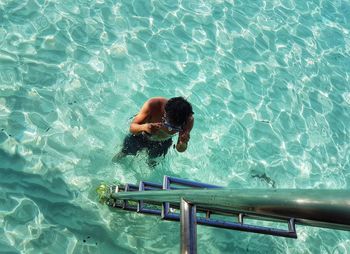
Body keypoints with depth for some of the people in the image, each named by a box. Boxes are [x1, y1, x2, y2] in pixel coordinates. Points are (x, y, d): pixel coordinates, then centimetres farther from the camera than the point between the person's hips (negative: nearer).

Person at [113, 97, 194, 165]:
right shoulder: (153, 105, -42)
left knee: (152, 160, 29)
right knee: (126, 151, 26)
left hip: (162, 143, 1)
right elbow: (132, 128, -34)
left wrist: (183, 144, -50)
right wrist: (144, 127, -57)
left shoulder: (188, 120, -37)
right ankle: (122, 154, 61)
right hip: (141, 136, -1)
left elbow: (180, 149, -25)